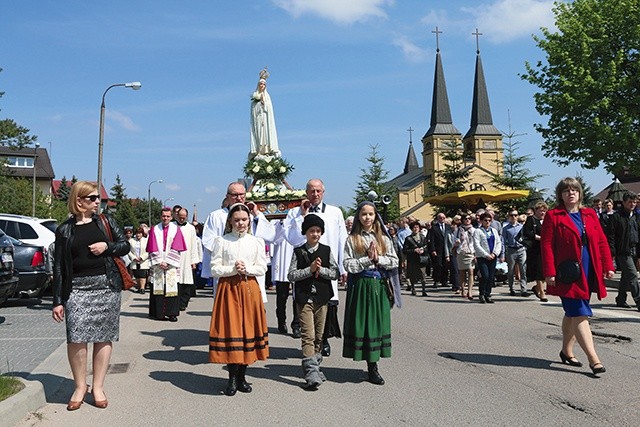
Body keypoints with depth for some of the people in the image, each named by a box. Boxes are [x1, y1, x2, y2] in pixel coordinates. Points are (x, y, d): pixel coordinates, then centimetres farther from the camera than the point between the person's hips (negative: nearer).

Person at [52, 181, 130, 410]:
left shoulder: (105, 221, 10)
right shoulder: (64, 230, 6)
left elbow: (125, 245, 13)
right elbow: (59, 267, 6)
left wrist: (107, 246, -8)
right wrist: (58, 301, 2)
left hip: (107, 286, 1)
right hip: (77, 288, -1)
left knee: (103, 337, 3)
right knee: (76, 338, -9)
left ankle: (98, 387, 14)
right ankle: (80, 386, 9)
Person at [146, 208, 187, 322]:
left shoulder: (176, 229, 5)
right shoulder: (155, 230, 8)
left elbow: (176, 248, -1)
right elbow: (153, 248, 2)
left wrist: (167, 261, -9)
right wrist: (159, 261, -9)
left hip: (172, 265, -1)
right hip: (157, 264, 1)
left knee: (172, 289, -4)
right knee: (158, 288, -1)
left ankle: (172, 313, -2)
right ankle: (158, 313, 4)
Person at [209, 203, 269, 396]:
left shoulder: (256, 241, 7)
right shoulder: (221, 241, 3)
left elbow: (262, 268, 4)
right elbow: (214, 269, -1)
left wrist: (246, 269, -12)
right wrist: (233, 269, -13)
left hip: (249, 288, 2)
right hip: (228, 289, -2)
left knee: (248, 328, 3)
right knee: (229, 330, -3)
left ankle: (242, 376, 17)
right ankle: (232, 377, 9)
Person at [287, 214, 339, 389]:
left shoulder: (326, 250, 6)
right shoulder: (298, 252, 1)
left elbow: (336, 273, 3)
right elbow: (291, 275, -5)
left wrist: (321, 270, -12)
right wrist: (310, 269, -14)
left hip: (322, 298, 3)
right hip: (304, 298, -3)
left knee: (319, 335, 11)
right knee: (308, 336, -9)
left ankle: (315, 367, 25)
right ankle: (311, 373, -12)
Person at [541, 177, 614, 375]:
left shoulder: (590, 214, 12)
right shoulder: (553, 216, -3)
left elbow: (601, 241, 12)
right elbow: (546, 245, -8)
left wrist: (608, 266, 4)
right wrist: (550, 273, -13)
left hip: (588, 273, 5)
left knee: (572, 314, 16)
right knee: (580, 315, -8)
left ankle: (567, 351, 29)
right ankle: (594, 359, -7)